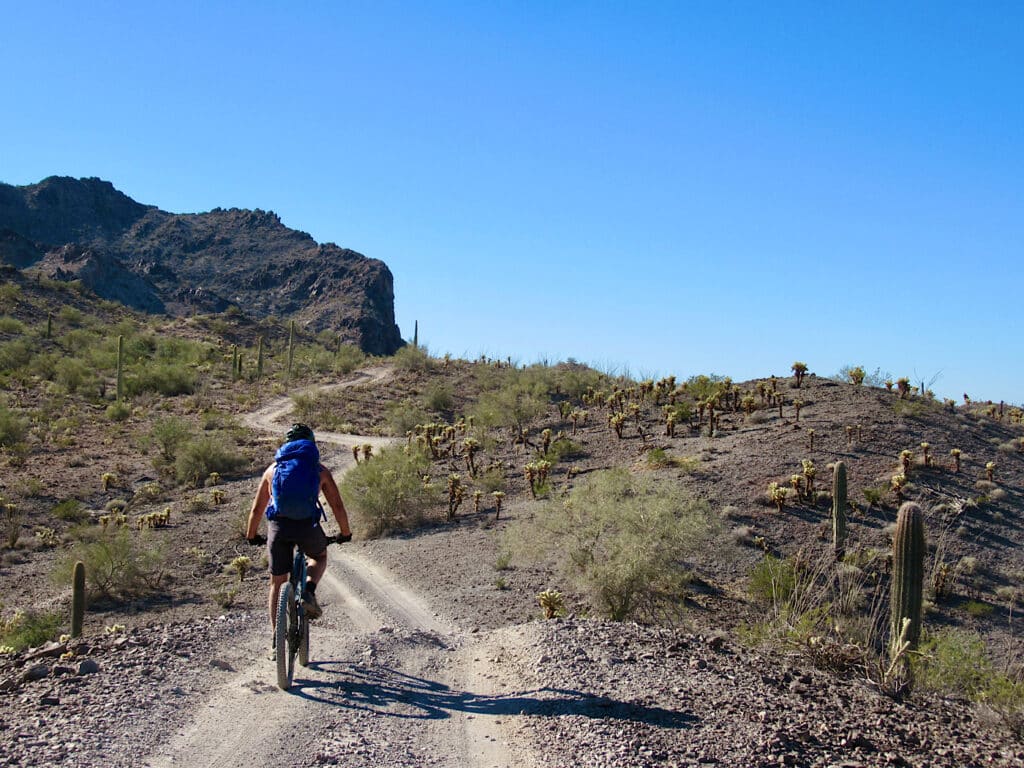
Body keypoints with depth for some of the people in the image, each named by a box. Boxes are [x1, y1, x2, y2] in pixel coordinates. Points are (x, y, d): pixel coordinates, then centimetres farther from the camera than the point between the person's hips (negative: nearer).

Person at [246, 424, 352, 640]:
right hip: (308, 525, -1)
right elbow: (337, 505, 12)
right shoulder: (320, 470, 12)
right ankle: (309, 592, 3)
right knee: (320, 557, 31)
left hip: (278, 526, 1)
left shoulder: (273, 469, 18)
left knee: (277, 582, 16)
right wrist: (345, 533, 25)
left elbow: (256, 509, 21)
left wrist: (252, 536, 35)